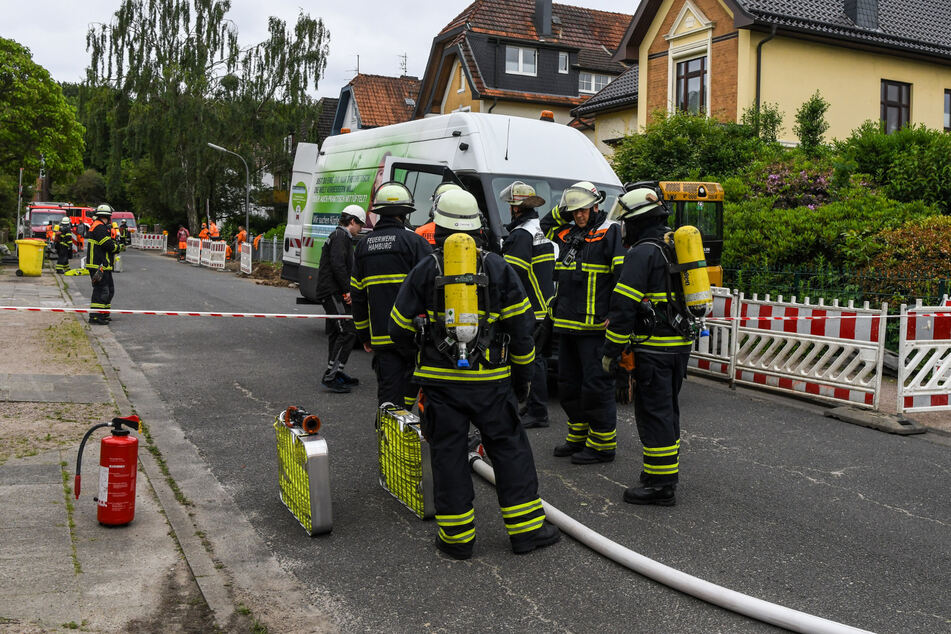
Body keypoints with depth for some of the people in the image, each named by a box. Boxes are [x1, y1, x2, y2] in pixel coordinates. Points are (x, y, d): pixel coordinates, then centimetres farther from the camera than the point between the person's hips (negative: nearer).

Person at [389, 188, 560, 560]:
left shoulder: (425, 270, -1)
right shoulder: (498, 268, 1)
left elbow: (400, 330, 4)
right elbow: (521, 326, 2)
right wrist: (523, 373, 13)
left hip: (440, 379, 0)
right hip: (490, 380, 1)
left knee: (448, 453, 8)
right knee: (510, 449, 10)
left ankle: (457, 535, 14)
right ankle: (526, 528, 15)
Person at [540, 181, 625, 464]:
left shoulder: (610, 233, -8)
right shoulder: (567, 234, 14)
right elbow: (545, 225, 36)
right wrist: (563, 210, 16)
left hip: (595, 327, -8)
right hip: (567, 325, 8)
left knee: (596, 386, -3)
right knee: (569, 384, 15)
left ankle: (602, 445, 7)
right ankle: (579, 437, 28)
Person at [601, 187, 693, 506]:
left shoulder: (643, 252, -13)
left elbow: (624, 304, -18)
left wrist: (610, 350, -12)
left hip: (654, 347, -9)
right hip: (681, 344, 9)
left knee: (653, 411, -3)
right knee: (667, 408, 18)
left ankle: (660, 484, 0)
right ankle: (668, 469, 29)